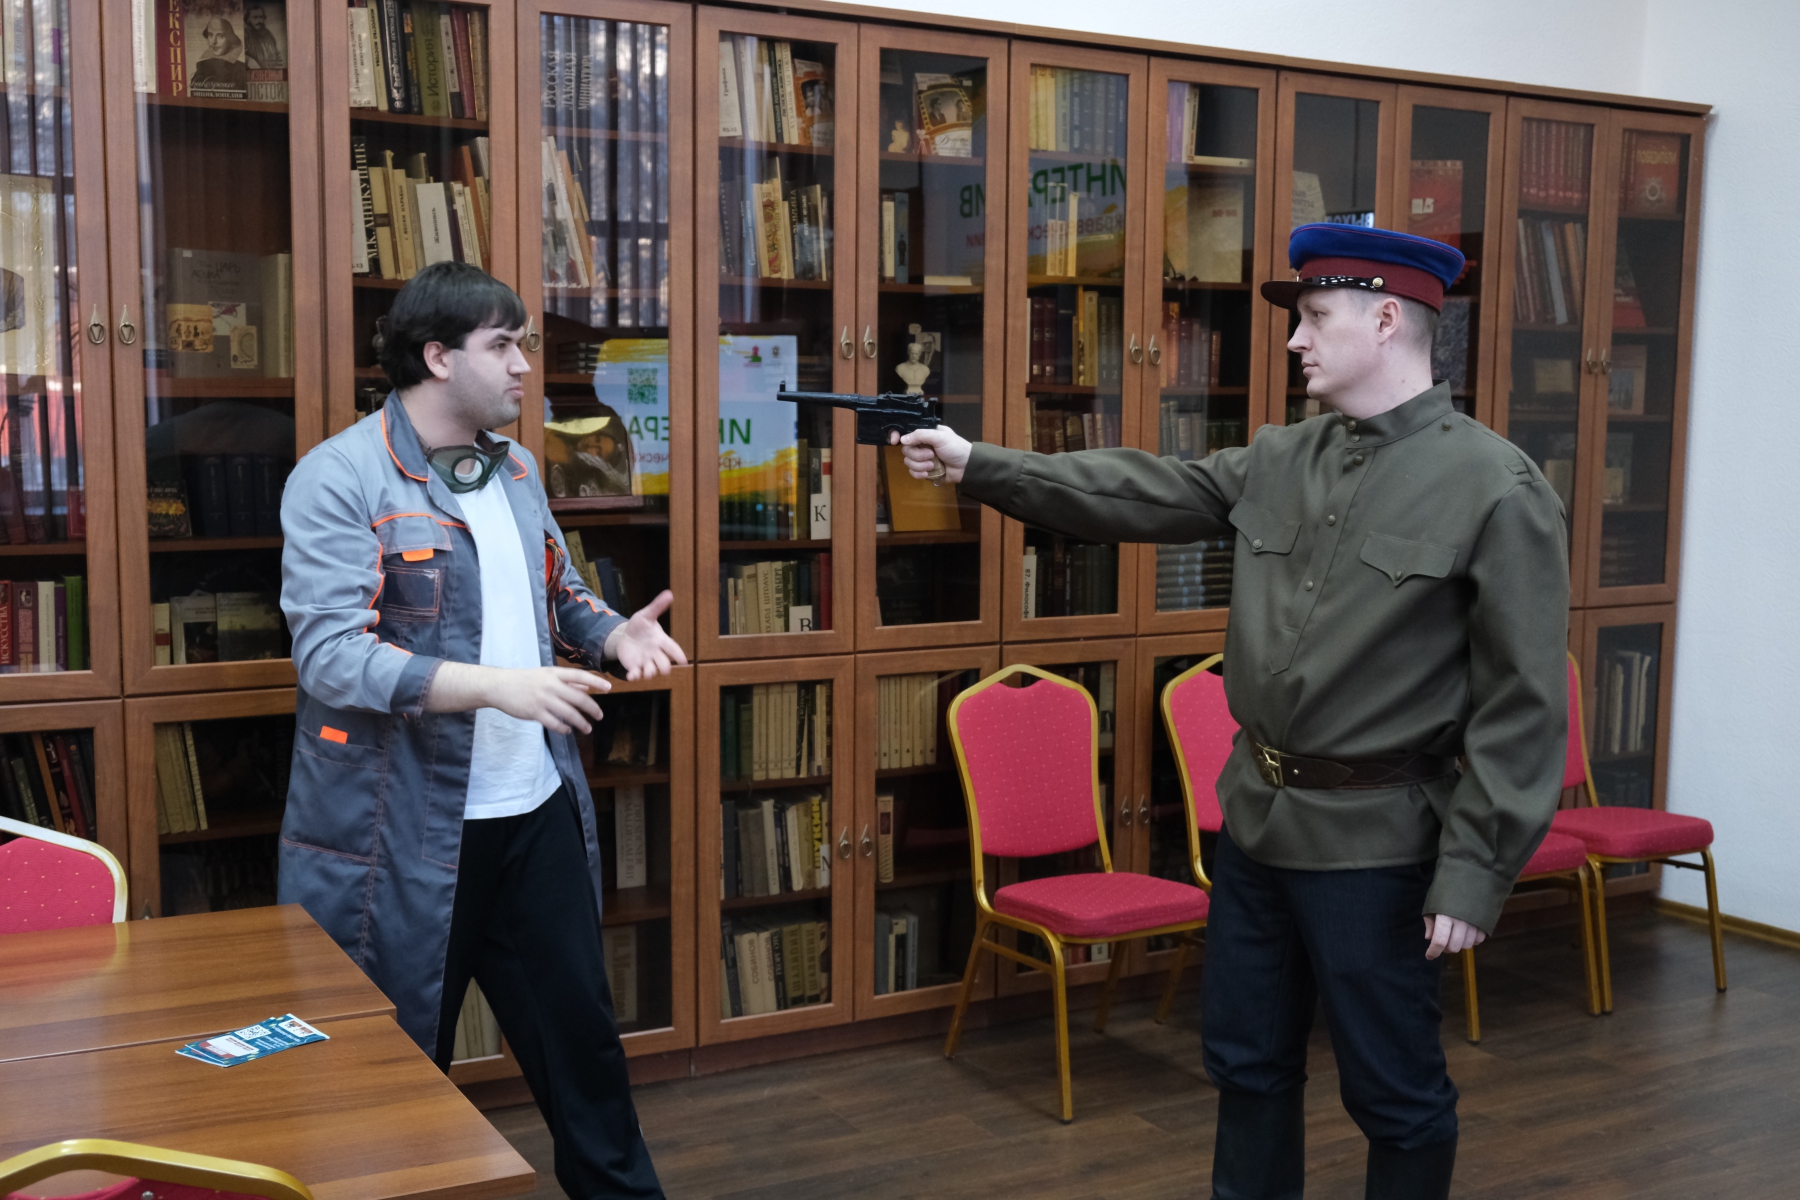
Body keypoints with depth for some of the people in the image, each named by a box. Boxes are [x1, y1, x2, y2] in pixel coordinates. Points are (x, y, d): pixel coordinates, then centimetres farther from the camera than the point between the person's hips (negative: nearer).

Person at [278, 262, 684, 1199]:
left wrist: (614, 633, 1)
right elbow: (332, 654, -21)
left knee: (581, 1029, 17)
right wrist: (494, 686, -30)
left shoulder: (514, 470, 11)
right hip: (407, 832, -6)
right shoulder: (340, 478, -12)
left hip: (537, 810, 7)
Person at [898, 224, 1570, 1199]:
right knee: (1246, 1064, 20)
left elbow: (1522, 707, -14)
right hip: (1255, 817, 6)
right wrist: (977, 464, -1)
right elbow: (1136, 496, 4)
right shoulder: (1279, 460, 5)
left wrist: (1476, 873, -16)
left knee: (1394, 1091, 10)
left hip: (1371, 840, -6)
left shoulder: (1496, 488, -14)